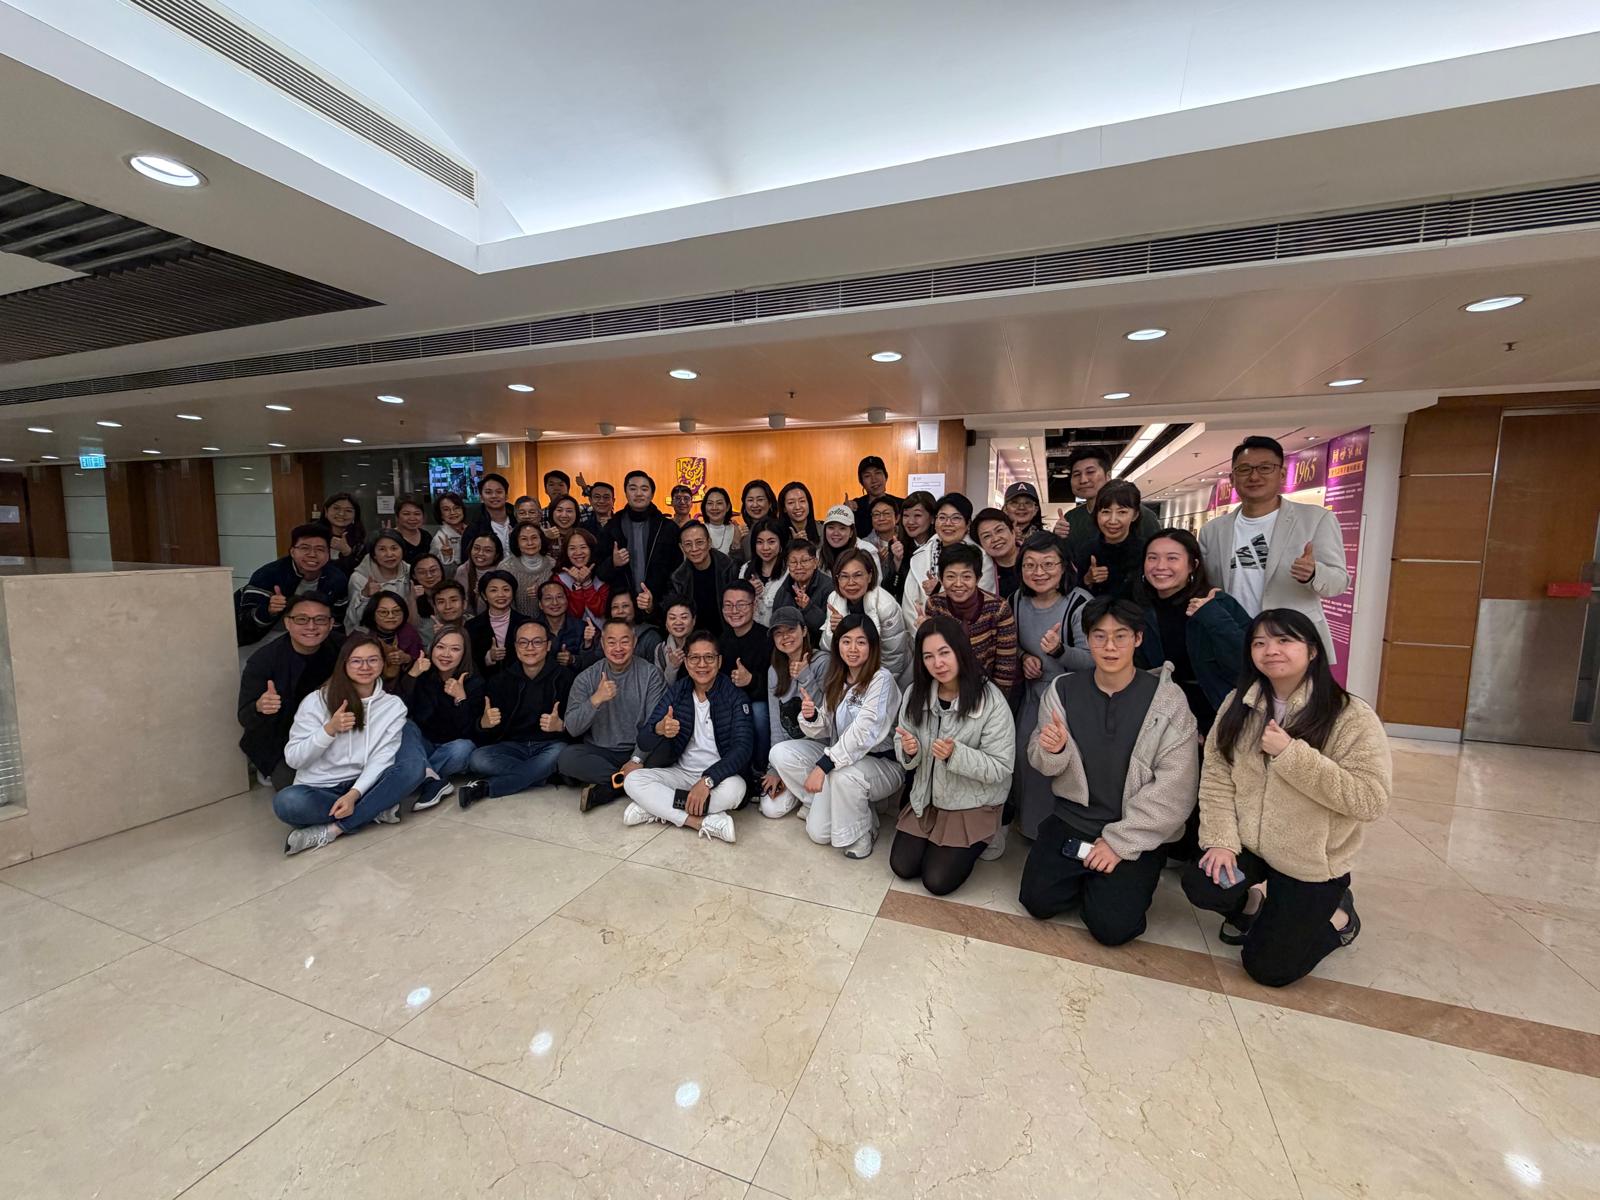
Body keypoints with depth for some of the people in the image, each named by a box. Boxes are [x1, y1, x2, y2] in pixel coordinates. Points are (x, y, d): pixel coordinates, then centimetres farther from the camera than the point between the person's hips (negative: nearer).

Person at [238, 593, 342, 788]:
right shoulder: (262, 661, -20)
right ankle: (274, 772, 16)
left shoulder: (341, 647, -13)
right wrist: (259, 708, -40)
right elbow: (245, 718, -18)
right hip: (280, 745, -2)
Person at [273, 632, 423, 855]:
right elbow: (292, 759, -5)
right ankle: (376, 810, -18)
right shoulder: (316, 701, -3)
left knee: (414, 765, -27)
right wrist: (329, 729, -20)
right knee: (287, 802, -35)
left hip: (363, 785, 1)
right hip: (318, 789, -1)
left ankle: (330, 830, -25)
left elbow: (382, 758, -7)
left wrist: (354, 794, -22)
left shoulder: (393, 705, 1)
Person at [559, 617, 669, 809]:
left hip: (639, 751, -1)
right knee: (567, 757, -27)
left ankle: (603, 790, -17)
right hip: (599, 752, 1)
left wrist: (638, 759, -23)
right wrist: (595, 699, -24)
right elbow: (572, 729, -8)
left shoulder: (650, 673, -5)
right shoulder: (586, 678, 0)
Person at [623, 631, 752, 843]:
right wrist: (659, 730, -30)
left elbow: (742, 748, -19)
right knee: (632, 780, -20)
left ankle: (658, 808, -19)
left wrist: (708, 780, -32)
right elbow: (643, 742, -6)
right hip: (681, 773, 3)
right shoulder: (676, 692, 0)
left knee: (734, 788, -35)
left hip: (718, 776, -3)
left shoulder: (734, 696, -9)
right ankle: (705, 822, -24)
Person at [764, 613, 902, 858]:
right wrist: (811, 717, -18)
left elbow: (863, 733, -26)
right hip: (841, 754, 6)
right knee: (780, 754, -11)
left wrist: (823, 766, -29)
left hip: (881, 763, -6)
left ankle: (860, 833, -10)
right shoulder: (836, 679, 4)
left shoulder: (881, 679, -17)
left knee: (843, 775, -37)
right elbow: (825, 731, 4)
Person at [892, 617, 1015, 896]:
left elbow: (1001, 768, -20)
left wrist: (955, 753, -36)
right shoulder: (916, 693, -8)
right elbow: (904, 751, 0)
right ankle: (933, 842, 29)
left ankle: (973, 846, 22)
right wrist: (908, 750, -24)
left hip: (973, 806, -4)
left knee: (938, 881, -7)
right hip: (926, 799, 4)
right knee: (902, 867, 1)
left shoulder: (992, 701, -23)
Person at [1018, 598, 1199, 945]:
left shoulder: (1166, 699, -10)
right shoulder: (1063, 690, -2)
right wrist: (1052, 750, -22)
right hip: (1071, 820, 2)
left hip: (1137, 833, -2)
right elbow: (1042, 762, 3)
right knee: (1038, 901, -7)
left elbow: (1175, 787, -12)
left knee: (1112, 927, -11)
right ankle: (1083, 874, 22)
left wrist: (1120, 842, -14)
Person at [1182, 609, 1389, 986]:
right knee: (1199, 884, -23)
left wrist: (1291, 755, -27)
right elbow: (1216, 778, -4)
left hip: (1312, 864, -3)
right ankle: (1254, 900, 13)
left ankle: (1336, 914, 28)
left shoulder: (1353, 718, -15)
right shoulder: (1238, 705, -2)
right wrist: (1221, 840, -13)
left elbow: (1370, 799, -22)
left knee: (1268, 967, 0)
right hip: (1249, 846, 3)